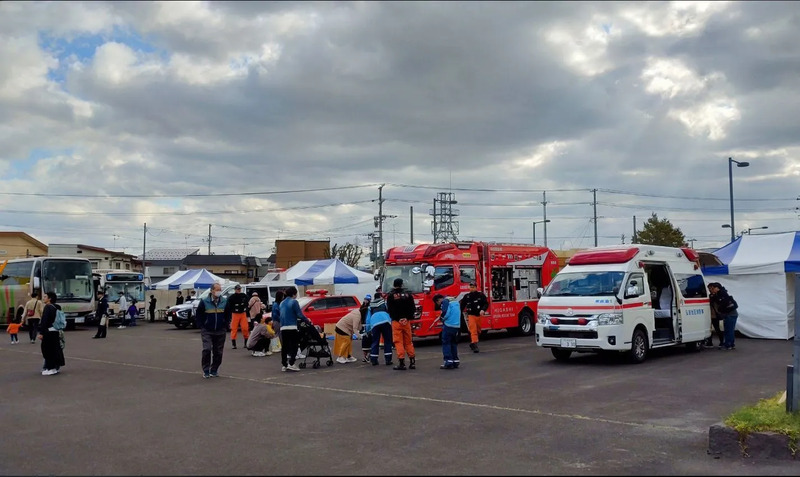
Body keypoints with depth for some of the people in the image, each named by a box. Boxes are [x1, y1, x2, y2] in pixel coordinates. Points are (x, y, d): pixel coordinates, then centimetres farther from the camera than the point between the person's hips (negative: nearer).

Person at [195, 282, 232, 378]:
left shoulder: (225, 302, 2)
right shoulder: (204, 302, -5)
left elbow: (228, 315, 12)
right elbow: (198, 316, 2)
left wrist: (225, 326, 4)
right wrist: (201, 327, -3)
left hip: (220, 332, 3)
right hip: (207, 332, -3)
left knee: (218, 352, 6)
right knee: (207, 350, -13)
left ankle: (214, 370, 20)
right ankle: (206, 371, -1)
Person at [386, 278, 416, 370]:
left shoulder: (391, 295, -4)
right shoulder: (407, 294, 5)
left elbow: (389, 310, -9)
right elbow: (413, 308, 4)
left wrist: (396, 318, -2)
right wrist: (408, 317, 4)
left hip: (396, 321, -3)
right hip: (406, 322, 3)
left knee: (398, 342, -2)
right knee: (408, 341, 12)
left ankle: (402, 363, -7)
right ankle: (412, 362, 12)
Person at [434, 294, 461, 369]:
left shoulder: (445, 302, -5)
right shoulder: (455, 302, 21)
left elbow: (445, 313, -16)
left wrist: (441, 318, 4)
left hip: (448, 325, -8)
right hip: (457, 326, 8)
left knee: (446, 343, -2)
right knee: (454, 343, 16)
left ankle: (449, 362, -8)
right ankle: (455, 361, 16)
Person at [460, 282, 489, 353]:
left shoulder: (481, 295, 1)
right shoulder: (466, 296, 5)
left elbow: (486, 303, -1)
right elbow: (462, 306, 9)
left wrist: (483, 310, -19)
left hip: (479, 315, 2)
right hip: (471, 315, -2)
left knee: (478, 331, 13)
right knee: (473, 330, -14)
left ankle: (472, 343, 32)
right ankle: (474, 345, -19)